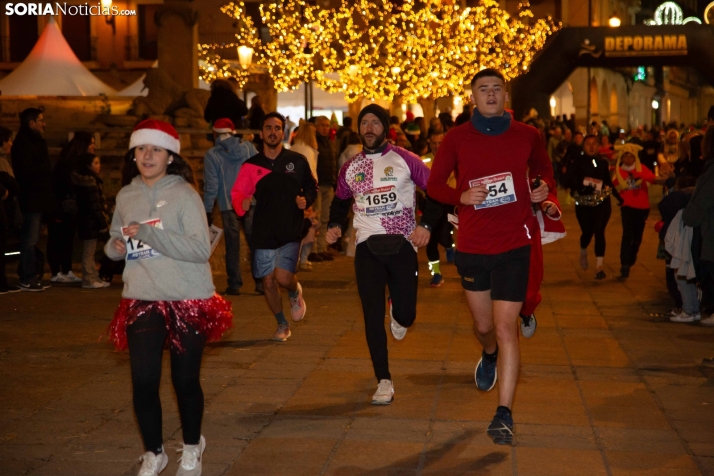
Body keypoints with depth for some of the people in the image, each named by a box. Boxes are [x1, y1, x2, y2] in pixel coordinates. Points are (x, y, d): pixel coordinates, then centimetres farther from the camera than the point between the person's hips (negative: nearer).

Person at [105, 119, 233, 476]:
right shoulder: (125, 196, 6)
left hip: (188, 301, -3)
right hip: (141, 301, 3)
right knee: (143, 382, -1)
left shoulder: (184, 194, -8)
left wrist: (150, 233, -24)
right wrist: (115, 247, -7)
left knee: (186, 380, 8)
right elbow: (113, 243, 18)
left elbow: (201, 249, -18)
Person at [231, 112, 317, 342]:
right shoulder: (251, 166, 2)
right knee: (269, 282, 7)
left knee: (283, 277, -16)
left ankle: (296, 292, 23)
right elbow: (237, 193, -4)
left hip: (291, 231, -2)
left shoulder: (297, 161, 1)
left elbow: (312, 187, 11)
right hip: (263, 233, 2)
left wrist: (306, 199, -10)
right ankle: (282, 325, 29)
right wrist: (241, 204, -26)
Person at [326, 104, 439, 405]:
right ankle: (384, 382, 6)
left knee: (406, 316, -1)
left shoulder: (404, 159, -1)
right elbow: (340, 201, 24)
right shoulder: (349, 168, 9)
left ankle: (396, 312, 39)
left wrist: (426, 225, -12)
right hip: (368, 246, 2)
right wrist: (335, 225, 5)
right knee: (372, 316, -4)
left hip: (402, 244, -2)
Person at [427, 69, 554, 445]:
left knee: (506, 328, -8)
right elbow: (434, 184, 3)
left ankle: (504, 414, -3)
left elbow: (544, 171, 18)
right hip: (471, 247, 2)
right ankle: (489, 356, 55)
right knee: (483, 326, 18)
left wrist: (544, 188, -5)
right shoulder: (456, 138, -1)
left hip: (513, 247, -2)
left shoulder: (527, 136, 1)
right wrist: (461, 196, -17)